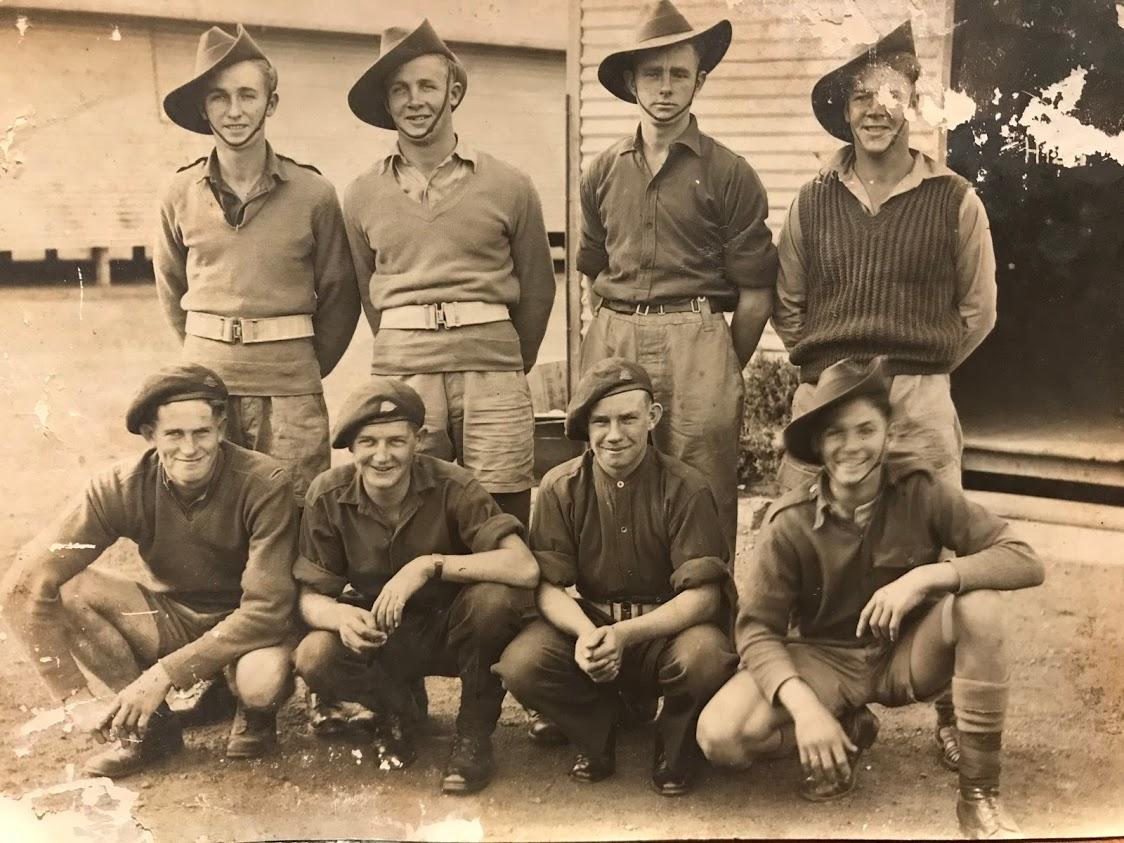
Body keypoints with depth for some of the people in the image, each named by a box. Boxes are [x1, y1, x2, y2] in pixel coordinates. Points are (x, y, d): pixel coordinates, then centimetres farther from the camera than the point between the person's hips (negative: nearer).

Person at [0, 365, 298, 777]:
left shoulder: (264, 484, -25)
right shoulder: (123, 487, -18)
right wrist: (76, 697, -27)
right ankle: (151, 726, -4)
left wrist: (164, 674, -31)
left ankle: (255, 712, 2)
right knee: (53, 585, -21)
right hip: (172, 617, 3)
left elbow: (267, 608, -26)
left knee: (261, 683, -38)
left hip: (247, 627, -3)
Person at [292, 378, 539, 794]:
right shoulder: (328, 495, -13)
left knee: (495, 596, -34)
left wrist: (429, 565, -39)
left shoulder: (452, 487, -21)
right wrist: (341, 616, -32)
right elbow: (310, 596, -8)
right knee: (314, 658, -28)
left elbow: (525, 569, -33)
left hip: (454, 631, -2)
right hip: (381, 637, 2)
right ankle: (395, 710, 7)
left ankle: (475, 734, -9)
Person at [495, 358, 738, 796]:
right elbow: (548, 585, -6)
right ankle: (597, 738, 6)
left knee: (704, 657, -36)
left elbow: (703, 594, -16)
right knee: (519, 664, -27)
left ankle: (674, 750, 0)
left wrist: (624, 635, -32)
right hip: (586, 622, 2)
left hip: (666, 627, -2)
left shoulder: (684, 488, -11)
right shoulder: (561, 487, -4)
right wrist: (586, 632, -30)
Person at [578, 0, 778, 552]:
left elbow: (754, 294, 1)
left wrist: (725, 373, 6)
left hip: (698, 345, -3)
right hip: (612, 342, 4)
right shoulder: (603, 173, 11)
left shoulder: (730, 175, 0)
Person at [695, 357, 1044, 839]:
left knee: (980, 604, -30)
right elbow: (757, 630, -16)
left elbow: (1024, 561, -18)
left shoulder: (920, 491, -14)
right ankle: (849, 732, 8)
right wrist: (804, 706, -33)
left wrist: (926, 576, -34)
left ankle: (979, 794, -15)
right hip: (827, 661, 0)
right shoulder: (791, 523, -15)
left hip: (908, 653, 0)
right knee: (721, 736, -24)